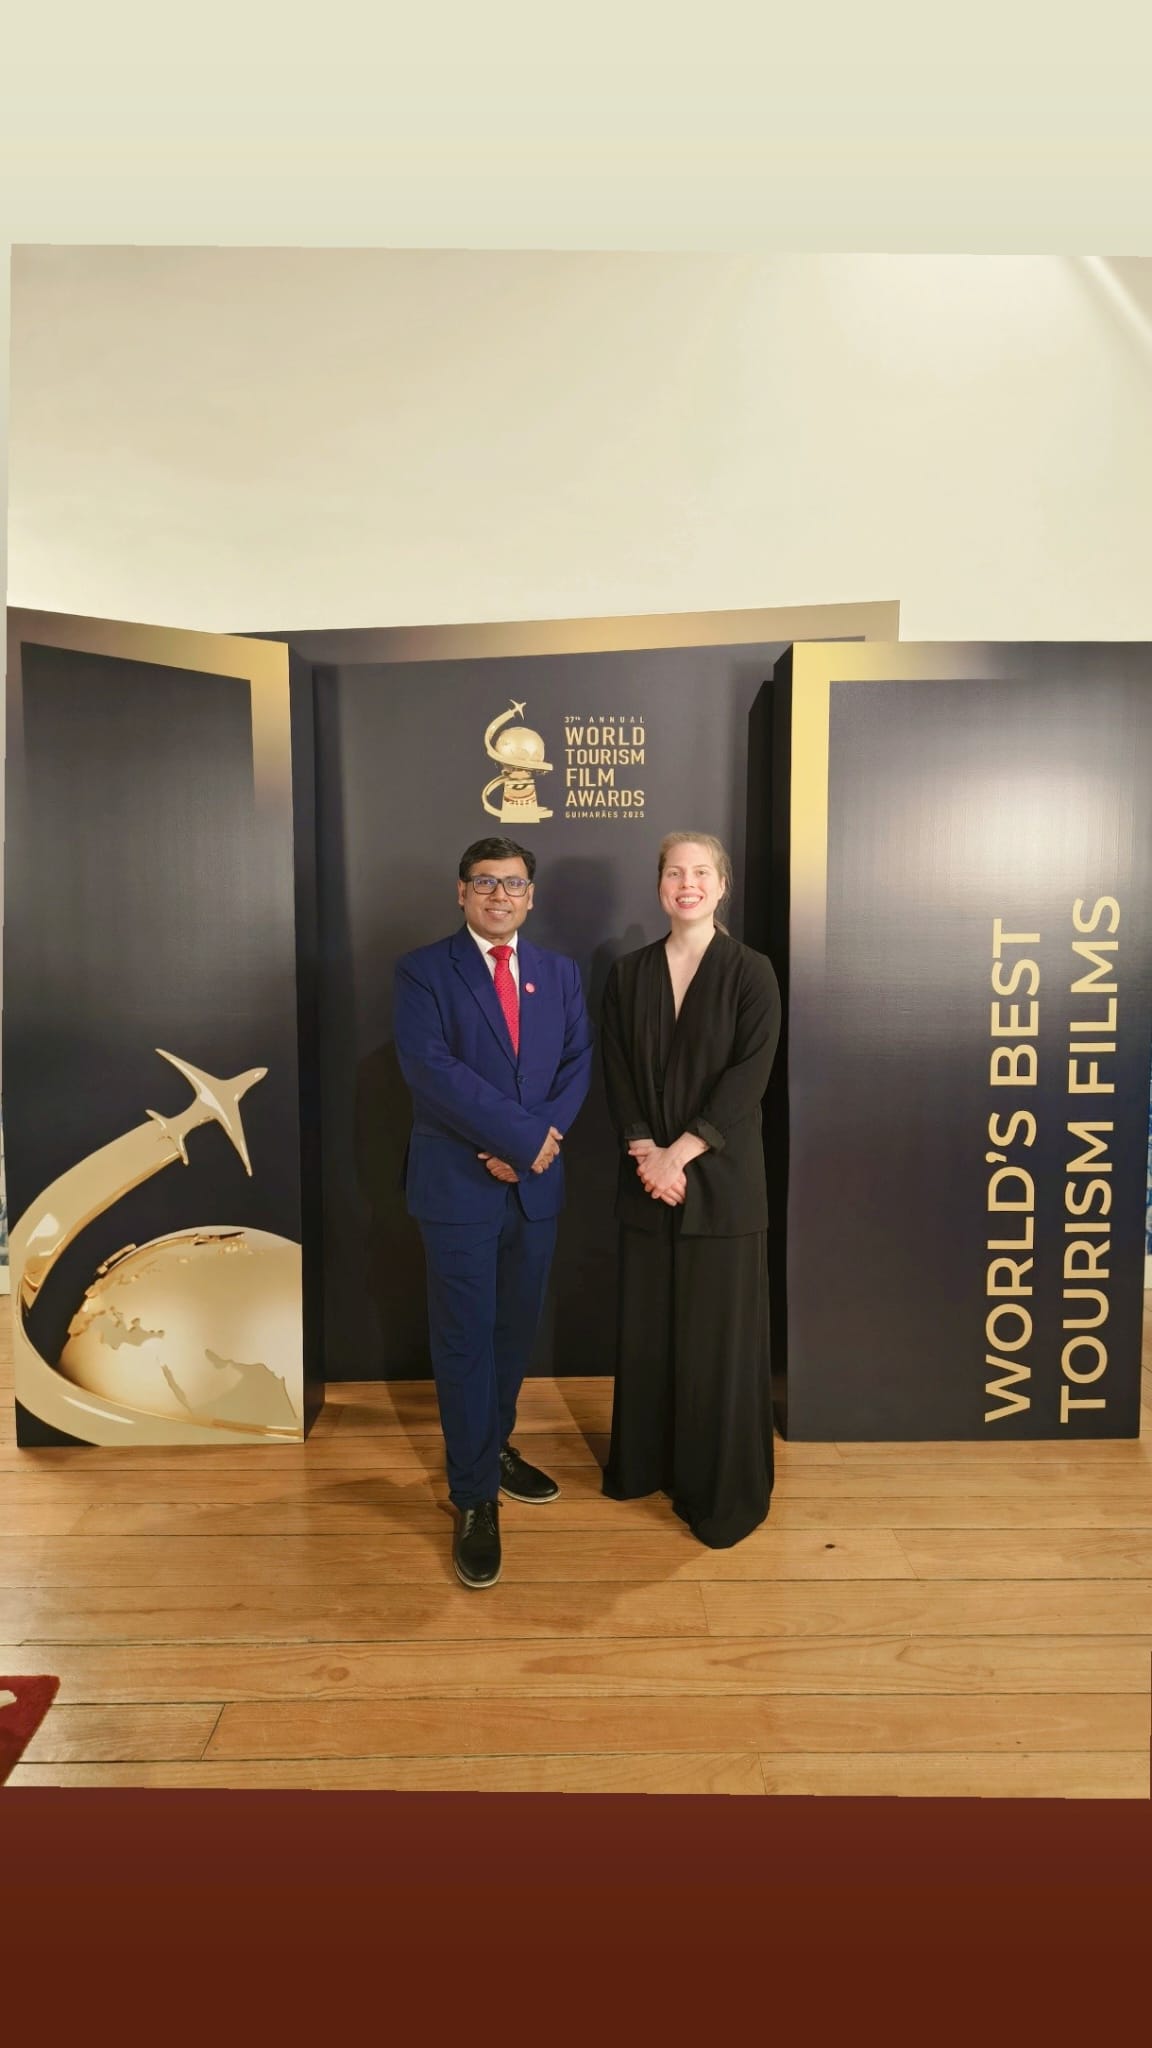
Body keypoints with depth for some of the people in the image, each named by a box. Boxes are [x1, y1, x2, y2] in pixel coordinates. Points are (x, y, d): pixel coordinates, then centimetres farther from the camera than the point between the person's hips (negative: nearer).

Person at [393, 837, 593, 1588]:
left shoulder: (560, 973, 9)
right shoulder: (423, 970, -5)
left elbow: (578, 1063, 3)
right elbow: (431, 1068, -17)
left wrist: (537, 1143, -14)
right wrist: (523, 1137, -19)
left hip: (537, 1183, 5)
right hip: (458, 1184, -4)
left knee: (516, 1332, 16)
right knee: (465, 1342, 3)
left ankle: (495, 1447, 37)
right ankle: (475, 1498, 16)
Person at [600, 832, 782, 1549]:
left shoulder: (751, 973, -4)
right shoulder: (630, 974, 7)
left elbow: (748, 1077, -11)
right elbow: (617, 1073, 3)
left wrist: (680, 1152, -17)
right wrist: (645, 1151, -11)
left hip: (722, 1180, -3)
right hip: (647, 1180, 3)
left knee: (719, 1335, 5)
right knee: (647, 1328, 12)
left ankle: (725, 1492, 20)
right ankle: (646, 1464, 31)